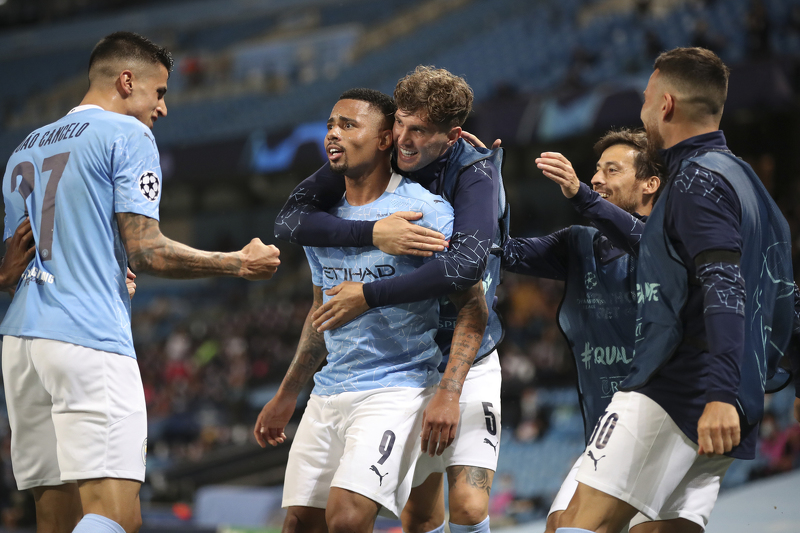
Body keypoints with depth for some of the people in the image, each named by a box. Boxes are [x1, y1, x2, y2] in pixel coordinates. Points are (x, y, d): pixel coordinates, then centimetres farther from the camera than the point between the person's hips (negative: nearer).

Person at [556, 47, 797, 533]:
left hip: (674, 394, -10)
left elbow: (725, 288, -20)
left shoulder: (697, 178, -7)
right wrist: (758, 377, 32)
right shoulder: (746, 179, 23)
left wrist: (721, 395, -29)